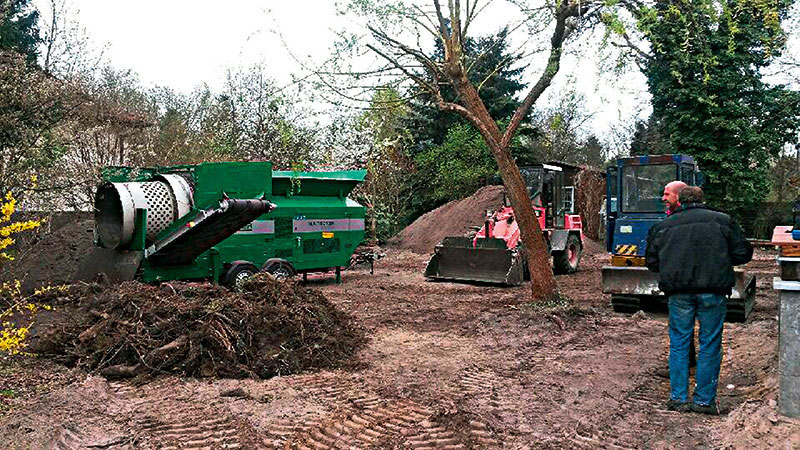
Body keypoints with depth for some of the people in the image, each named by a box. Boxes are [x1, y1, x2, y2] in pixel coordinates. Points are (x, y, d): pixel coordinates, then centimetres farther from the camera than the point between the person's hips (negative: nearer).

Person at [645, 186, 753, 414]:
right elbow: (743, 253, 7)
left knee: (679, 343, 10)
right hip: (713, 290, -1)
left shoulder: (663, 225, 12)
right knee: (710, 344, 8)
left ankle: (678, 398, 13)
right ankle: (704, 400, 13)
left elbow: (652, 262, 13)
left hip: (678, 292, 1)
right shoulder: (722, 220, 8)